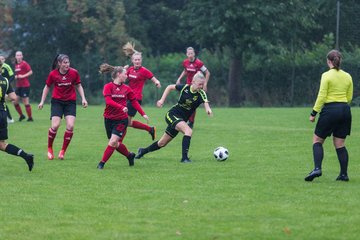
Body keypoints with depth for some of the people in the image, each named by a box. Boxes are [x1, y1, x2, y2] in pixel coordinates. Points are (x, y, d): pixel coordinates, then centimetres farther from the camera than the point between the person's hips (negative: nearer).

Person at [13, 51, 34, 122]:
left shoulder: (24, 63, -9)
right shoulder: (16, 65, 14)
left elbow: (30, 72, -14)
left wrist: (23, 76, -21)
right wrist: (15, 77, 4)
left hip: (25, 86, -8)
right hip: (18, 86, 8)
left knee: (25, 102, -6)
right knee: (15, 102, 5)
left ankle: (30, 117, 2)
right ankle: (21, 115, 20)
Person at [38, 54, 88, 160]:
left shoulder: (74, 73, -6)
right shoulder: (53, 74, -7)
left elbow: (78, 86, 8)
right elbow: (47, 87, 8)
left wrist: (83, 98, -1)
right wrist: (42, 101, 6)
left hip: (70, 102, 1)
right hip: (57, 101, -1)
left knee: (70, 126, -14)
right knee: (55, 126, -14)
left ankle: (63, 151, 2)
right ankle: (49, 148, 10)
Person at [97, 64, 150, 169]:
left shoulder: (127, 89, 5)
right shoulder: (108, 87, -6)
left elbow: (134, 102, 13)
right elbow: (108, 101, -19)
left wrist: (143, 114, 8)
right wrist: (121, 107, -32)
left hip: (122, 120, 1)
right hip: (109, 119, 0)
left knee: (113, 142, -14)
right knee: (116, 144, 7)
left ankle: (102, 163, -4)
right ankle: (129, 155, 33)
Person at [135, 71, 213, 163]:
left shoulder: (201, 94, -13)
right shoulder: (185, 88, -11)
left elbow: (205, 102, -34)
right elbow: (170, 87, 6)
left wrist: (208, 109, -57)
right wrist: (162, 100, -1)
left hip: (182, 120, 3)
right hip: (172, 115, -3)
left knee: (162, 143, 14)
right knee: (188, 131, -29)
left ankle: (143, 151, 37)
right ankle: (184, 157, -31)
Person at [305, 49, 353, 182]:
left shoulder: (327, 75, -8)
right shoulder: (347, 76, 8)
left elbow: (322, 96, -12)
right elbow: (349, 97, 13)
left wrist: (314, 113, -6)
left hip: (330, 110, -5)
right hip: (345, 111, 5)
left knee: (317, 140, 5)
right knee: (340, 144, 11)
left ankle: (317, 168, -13)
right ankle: (344, 174, 6)